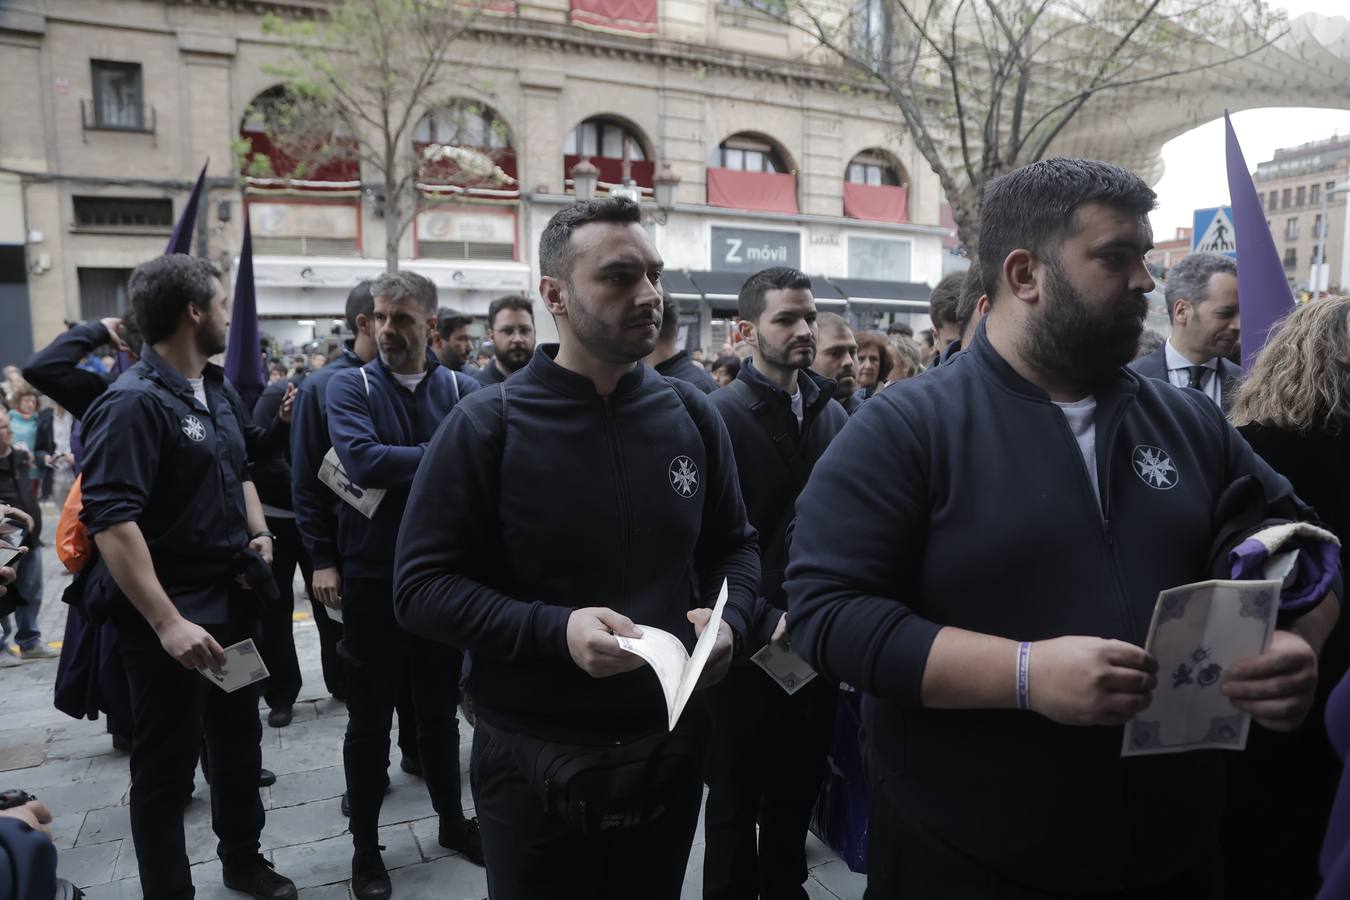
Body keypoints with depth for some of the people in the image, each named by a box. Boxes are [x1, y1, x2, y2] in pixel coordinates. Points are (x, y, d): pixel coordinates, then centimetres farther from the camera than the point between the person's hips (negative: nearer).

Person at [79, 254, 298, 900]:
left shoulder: (218, 390, 8)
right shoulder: (134, 402, -19)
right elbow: (111, 521, -25)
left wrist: (257, 531, 6)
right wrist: (167, 622, -29)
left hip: (232, 598, 8)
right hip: (171, 615, -8)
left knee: (240, 740, 21)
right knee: (166, 766, 8)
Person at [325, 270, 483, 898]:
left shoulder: (462, 389, 1)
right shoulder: (350, 386, -5)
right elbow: (361, 461, -22)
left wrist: (398, 471, -21)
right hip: (373, 576, -2)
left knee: (439, 708, 19)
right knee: (370, 717, 12)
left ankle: (453, 821, 38)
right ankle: (365, 847, 30)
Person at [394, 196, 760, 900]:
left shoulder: (690, 413, 0)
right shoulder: (487, 425, -12)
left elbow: (734, 546, 9)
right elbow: (422, 586, -13)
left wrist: (729, 619, -12)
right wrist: (554, 630, -26)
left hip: (670, 748, 4)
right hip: (536, 765, -3)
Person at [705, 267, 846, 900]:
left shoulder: (832, 414, 5)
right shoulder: (720, 415, -12)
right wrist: (764, 623, -19)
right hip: (750, 648, -5)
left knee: (798, 793, 22)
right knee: (735, 801, 14)